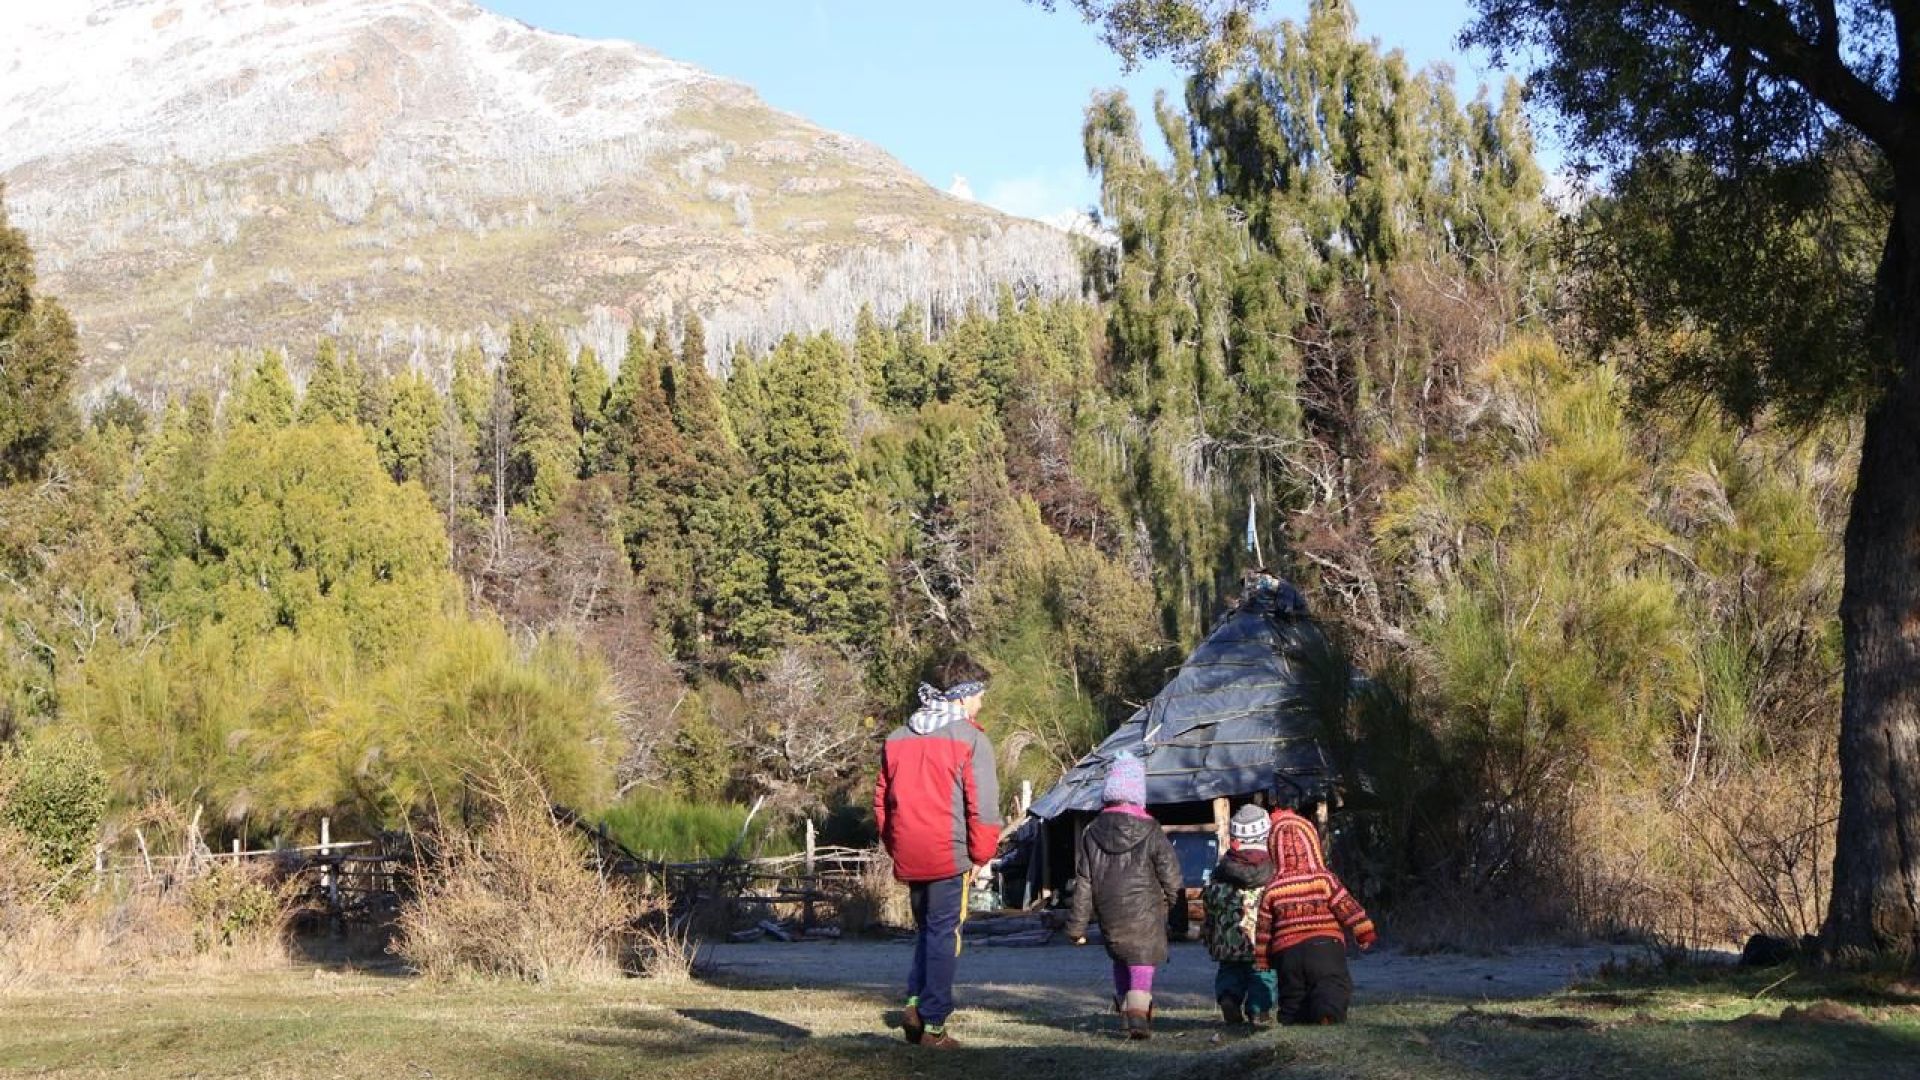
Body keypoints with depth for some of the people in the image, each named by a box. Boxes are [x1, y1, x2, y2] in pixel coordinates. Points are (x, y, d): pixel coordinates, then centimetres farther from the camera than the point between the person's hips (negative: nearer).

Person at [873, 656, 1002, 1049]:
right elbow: (983, 805, -12)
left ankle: (915, 1001, 5)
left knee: (925, 929, 21)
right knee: (943, 935, 3)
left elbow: (881, 801, 14)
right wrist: (981, 855, -1)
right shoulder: (971, 739, -8)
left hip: (909, 858, 5)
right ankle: (933, 1023, 4)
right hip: (950, 855, -5)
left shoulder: (897, 738, 11)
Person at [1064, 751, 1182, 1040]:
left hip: (1109, 915, 3)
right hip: (1145, 913, -3)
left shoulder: (1092, 833, 0)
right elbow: (1170, 873, -5)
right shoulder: (1150, 832, -8)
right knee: (1142, 961, -2)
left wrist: (1077, 926, 6)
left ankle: (1124, 1006, 27)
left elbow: (1083, 883, 2)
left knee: (1120, 959, 23)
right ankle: (1138, 1015, -18)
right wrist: (1170, 901, 16)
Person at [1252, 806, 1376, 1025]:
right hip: (1325, 945, -3)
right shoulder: (1324, 880, 0)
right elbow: (1349, 908, -1)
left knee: (1292, 1000, 11)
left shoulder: (1272, 890, 8)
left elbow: (1263, 928, 11)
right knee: (1334, 985, -13)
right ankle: (1329, 1013, -42)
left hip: (1286, 951, 3)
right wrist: (1365, 933, 11)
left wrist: (1261, 960, 20)